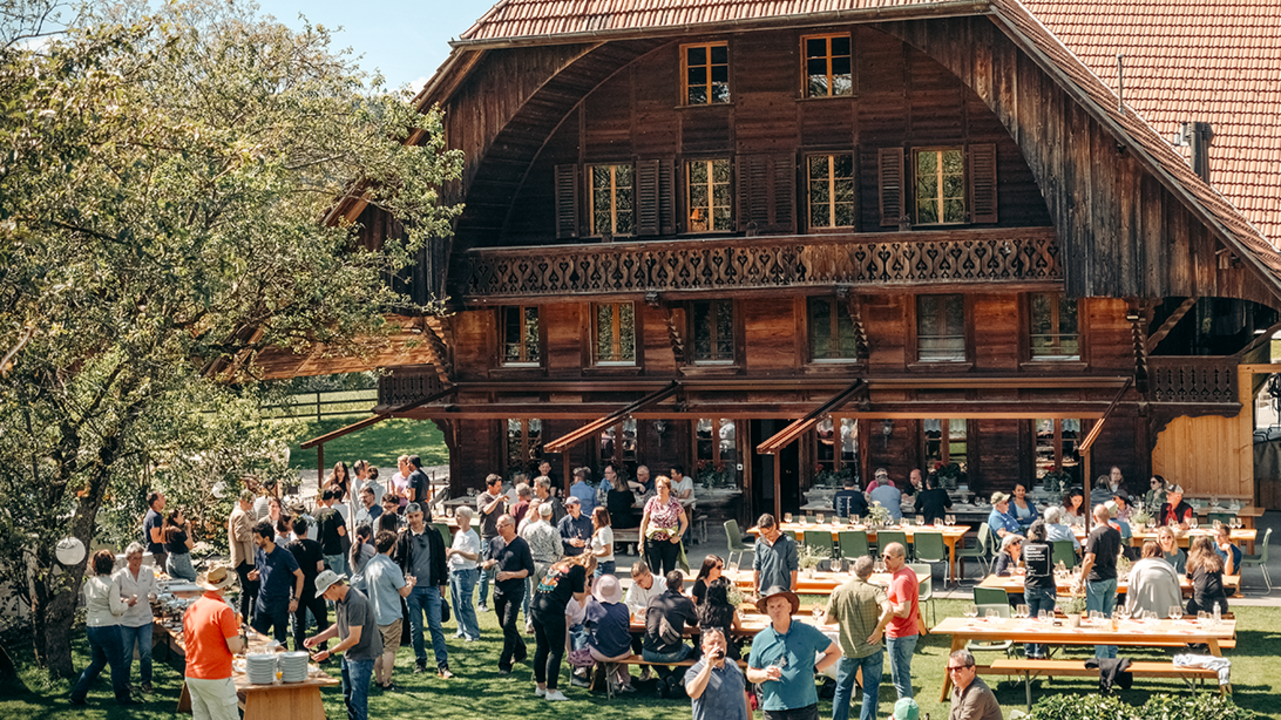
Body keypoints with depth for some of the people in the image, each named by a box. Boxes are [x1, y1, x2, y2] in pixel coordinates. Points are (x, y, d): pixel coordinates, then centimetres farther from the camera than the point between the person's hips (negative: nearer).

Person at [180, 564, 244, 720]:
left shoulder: (191, 608, 7)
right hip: (216, 678, -7)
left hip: (191, 676, 7)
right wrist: (241, 643, 5)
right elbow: (235, 648, -18)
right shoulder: (223, 610, -16)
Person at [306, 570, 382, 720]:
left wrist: (330, 653, -17)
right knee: (348, 698, 15)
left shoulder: (356, 603, -26)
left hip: (362, 655, -10)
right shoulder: (339, 600, 5)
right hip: (349, 654, 10)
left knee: (357, 702, -8)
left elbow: (354, 639, -24)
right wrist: (318, 638, 8)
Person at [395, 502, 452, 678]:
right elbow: (398, 561, 6)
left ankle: (443, 665, -6)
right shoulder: (404, 537, 3)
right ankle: (420, 662, 18)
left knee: (436, 627, -5)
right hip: (412, 588, 1)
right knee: (415, 628, 6)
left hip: (431, 587, -1)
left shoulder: (434, 534, 4)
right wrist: (404, 577, -11)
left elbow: (441, 559, 9)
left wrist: (442, 582, 7)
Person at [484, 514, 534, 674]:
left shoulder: (521, 545, -7)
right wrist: (489, 564, -11)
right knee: (504, 624, 16)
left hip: (515, 590, -6)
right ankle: (520, 653, 37)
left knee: (508, 625, -13)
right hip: (498, 589, 6)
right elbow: (486, 566, 13)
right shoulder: (494, 542, 8)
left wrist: (510, 574, -19)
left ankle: (505, 664, -11)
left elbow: (529, 570, -8)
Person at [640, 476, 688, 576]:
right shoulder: (652, 502, -1)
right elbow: (644, 522, 4)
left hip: (670, 541, 0)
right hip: (653, 540, 0)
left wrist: (678, 536, -7)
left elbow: (684, 522, 6)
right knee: (653, 572, 0)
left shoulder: (675, 503, -3)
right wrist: (641, 540, 1)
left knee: (669, 572, 3)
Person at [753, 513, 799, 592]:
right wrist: (756, 588, 11)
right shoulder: (759, 542, 5)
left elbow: (793, 568, -2)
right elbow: (756, 567, 12)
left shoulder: (788, 542, -4)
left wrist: (792, 588, -4)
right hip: (764, 590, 3)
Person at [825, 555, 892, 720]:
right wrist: (879, 628, -15)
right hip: (872, 649, -1)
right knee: (870, 691, 8)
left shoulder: (839, 591, -6)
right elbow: (888, 610, -28)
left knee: (842, 690, 16)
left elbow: (827, 620, -4)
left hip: (848, 650, 1)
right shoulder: (874, 590, -11)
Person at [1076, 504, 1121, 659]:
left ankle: (1102, 656, -1)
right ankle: (1112, 654, 18)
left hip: (1097, 579, -7)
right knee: (1109, 617, 15)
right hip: (1112, 578, 7)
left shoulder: (1095, 534, -16)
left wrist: (1081, 579, -12)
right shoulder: (1116, 533, 4)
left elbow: (1089, 560, -21)